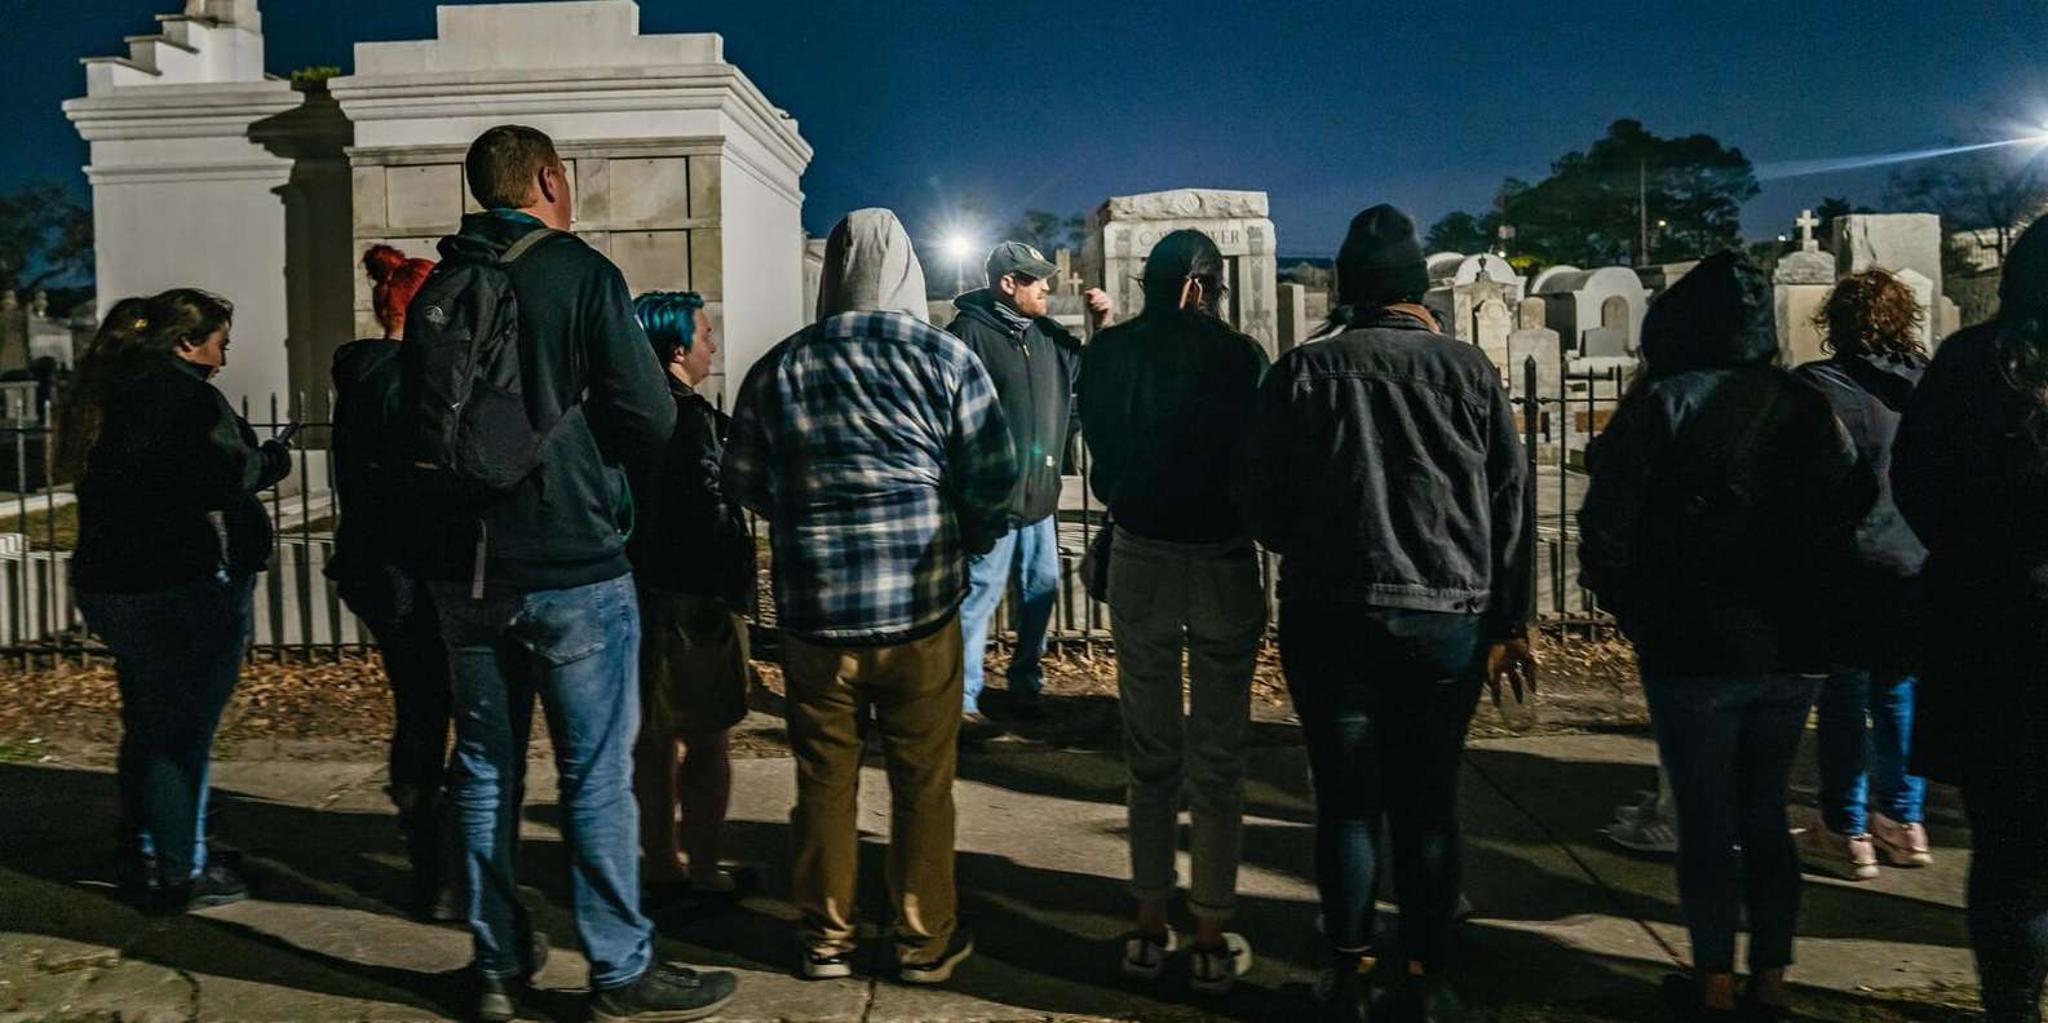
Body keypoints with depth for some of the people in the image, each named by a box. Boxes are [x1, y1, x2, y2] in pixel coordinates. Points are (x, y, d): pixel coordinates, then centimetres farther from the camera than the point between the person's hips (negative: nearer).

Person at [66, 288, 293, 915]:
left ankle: (140, 856, 31)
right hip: (179, 586, -10)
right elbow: (225, 475, -23)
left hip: (109, 581, 10)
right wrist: (275, 460, -4)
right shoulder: (181, 392, -15)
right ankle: (181, 875, 6)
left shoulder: (115, 389, 14)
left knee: (146, 726, 20)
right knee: (182, 733, -1)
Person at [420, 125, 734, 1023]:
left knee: (485, 766, 13)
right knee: (596, 773, 2)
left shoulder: (439, 286, 8)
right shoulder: (581, 272, -8)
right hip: (572, 565, -5)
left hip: (466, 568, 6)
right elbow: (649, 420, -12)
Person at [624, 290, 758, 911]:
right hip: (694, 599, -9)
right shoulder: (685, 417, -17)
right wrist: (735, 588, -13)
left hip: (641, 591, 9)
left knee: (654, 737, 15)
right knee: (707, 741, 2)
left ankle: (660, 864, 24)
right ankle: (704, 872, 10)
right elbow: (708, 514, -20)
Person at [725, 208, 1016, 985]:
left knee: (825, 776, 12)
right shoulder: (946, 357, -5)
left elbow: (743, 481, 8)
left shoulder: (779, 366, 2)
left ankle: (824, 938, 23)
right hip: (920, 602, -2)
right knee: (923, 780, 8)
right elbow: (993, 479, -5)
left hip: (813, 603, 2)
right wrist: (968, 540, 14)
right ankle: (926, 942, 18)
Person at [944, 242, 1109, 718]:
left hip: (1041, 495, 8)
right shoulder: (971, 332, -13)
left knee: (1042, 589, 16)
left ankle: (1025, 682, 30)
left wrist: (1101, 327, 6)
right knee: (980, 594, -3)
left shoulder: (1047, 333, 11)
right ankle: (962, 697, 7)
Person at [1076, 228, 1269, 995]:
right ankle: (1213, 939, 13)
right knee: (1218, 757, 6)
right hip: (1225, 563, -2)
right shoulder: (1240, 357, -9)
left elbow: (1100, 454, 8)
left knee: (1150, 751, 13)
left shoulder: (1108, 351, -2)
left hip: (1140, 558, 2)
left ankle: (1150, 929, 20)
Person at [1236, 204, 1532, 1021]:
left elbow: (1260, 502, 0)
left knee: (1348, 801, 7)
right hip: (1448, 622, 1)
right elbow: (1510, 503, 4)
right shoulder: (1467, 369, 1)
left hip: (1332, 618, -1)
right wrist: (1507, 622, 11)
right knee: (1429, 805, 9)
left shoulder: (1303, 371, -3)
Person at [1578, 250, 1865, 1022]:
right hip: (1788, 648, 4)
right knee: (1765, 816, 16)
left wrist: (1627, 606, 1)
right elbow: (1847, 511, 5)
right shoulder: (1803, 405, 3)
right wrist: (1802, 600, 16)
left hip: (1692, 649, -4)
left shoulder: (1660, 404, -9)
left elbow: (1607, 523, -14)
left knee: (1706, 822, 6)